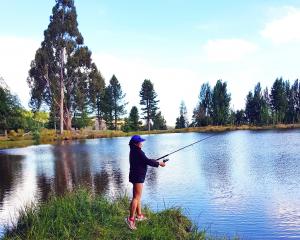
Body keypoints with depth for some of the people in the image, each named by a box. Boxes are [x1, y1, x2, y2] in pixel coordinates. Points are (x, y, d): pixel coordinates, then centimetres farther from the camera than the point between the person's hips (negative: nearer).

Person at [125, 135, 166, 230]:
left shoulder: (134, 151, 11)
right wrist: (159, 163, -6)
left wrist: (154, 161, 17)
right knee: (136, 197, -9)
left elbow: (144, 161, 19)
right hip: (138, 176, -10)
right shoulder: (138, 152, -18)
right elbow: (146, 161, -17)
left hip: (137, 176, 10)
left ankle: (139, 215, 28)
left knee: (138, 197, 17)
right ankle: (130, 219, -9)